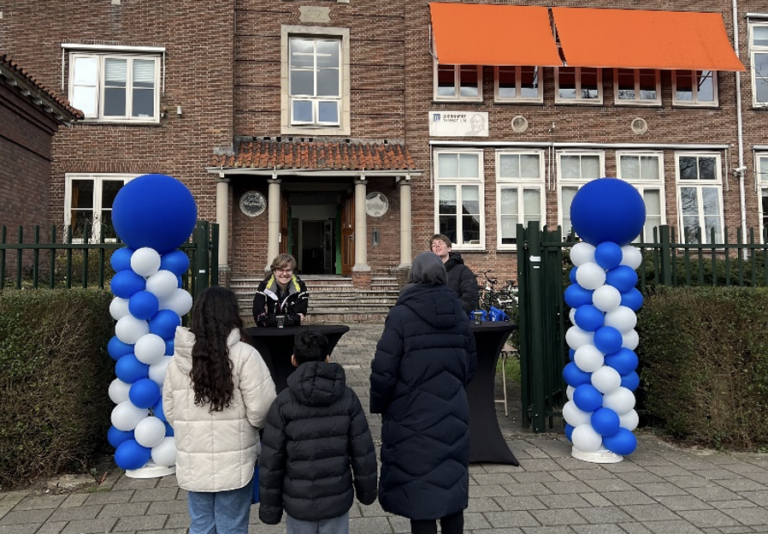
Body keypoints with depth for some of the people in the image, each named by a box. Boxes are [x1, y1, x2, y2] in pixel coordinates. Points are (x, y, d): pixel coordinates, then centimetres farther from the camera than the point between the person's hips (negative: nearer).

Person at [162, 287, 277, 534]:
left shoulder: (177, 359, 0)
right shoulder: (244, 355, -16)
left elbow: (170, 412, 7)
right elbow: (261, 412, -18)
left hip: (192, 462, 4)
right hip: (234, 462, -4)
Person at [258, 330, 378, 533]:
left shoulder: (283, 403, -13)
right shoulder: (347, 397, -8)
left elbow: (271, 461, -9)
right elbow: (363, 451, -4)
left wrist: (270, 506, 3)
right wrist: (367, 489, 11)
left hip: (299, 502, -1)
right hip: (337, 499, 1)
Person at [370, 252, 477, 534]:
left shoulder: (401, 315, -14)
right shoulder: (459, 314, 2)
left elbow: (384, 370, -14)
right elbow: (470, 365, 9)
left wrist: (378, 406, 3)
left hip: (413, 419, -5)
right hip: (453, 415, 5)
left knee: (419, 494, 5)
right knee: (452, 487, 18)